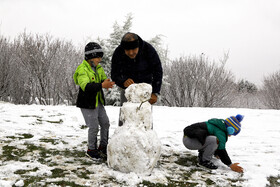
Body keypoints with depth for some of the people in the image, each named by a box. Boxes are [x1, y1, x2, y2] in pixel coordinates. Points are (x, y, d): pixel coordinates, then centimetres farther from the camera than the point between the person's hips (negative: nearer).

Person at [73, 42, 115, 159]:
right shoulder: (82, 70, -19)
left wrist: (106, 83, -18)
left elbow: (104, 79, 7)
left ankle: (103, 147, 29)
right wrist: (101, 85, -42)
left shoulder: (98, 68, 8)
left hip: (98, 102, 8)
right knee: (94, 127, -3)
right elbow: (86, 87, -32)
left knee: (105, 123, 12)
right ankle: (91, 150, 17)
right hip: (87, 103, -8)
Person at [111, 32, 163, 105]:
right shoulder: (118, 53, -17)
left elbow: (157, 71, -15)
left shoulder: (148, 49, -20)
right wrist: (123, 82, -38)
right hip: (127, 86, 1)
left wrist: (155, 93, -21)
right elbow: (114, 74, -15)